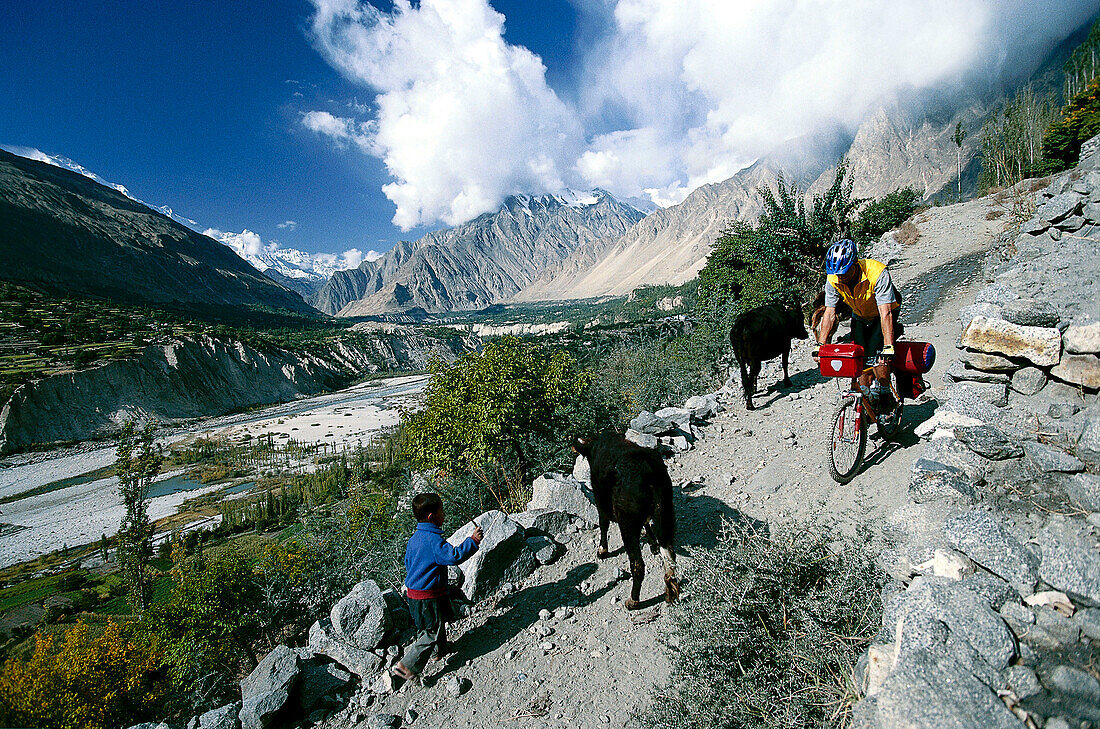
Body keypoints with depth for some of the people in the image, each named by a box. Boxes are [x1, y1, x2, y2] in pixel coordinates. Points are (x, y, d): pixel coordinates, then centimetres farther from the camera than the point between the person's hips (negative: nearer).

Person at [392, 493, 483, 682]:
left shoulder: (415, 537, 4)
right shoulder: (433, 539, -26)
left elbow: (408, 562, 17)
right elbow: (454, 556, -34)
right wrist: (473, 540, -28)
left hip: (414, 592, 10)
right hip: (428, 597, -10)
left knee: (438, 623, 28)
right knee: (431, 632, 3)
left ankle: (440, 650, 47)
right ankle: (407, 666, 9)